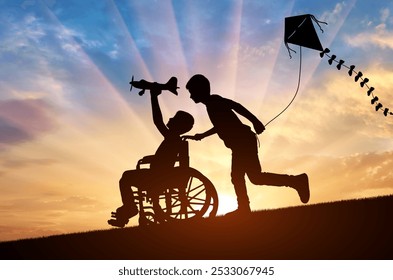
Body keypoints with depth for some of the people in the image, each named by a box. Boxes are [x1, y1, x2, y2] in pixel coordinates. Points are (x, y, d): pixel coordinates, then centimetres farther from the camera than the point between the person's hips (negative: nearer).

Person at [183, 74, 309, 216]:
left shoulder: (214, 101, -6)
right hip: (240, 144, 10)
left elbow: (236, 106, -21)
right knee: (236, 176, 13)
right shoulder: (212, 104, 22)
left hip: (243, 141, -10)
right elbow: (221, 125, 37)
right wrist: (200, 136, 42)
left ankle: (296, 180, -12)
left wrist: (255, 121, -32)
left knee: (255, 176, -14)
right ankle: (244, 207, 18)